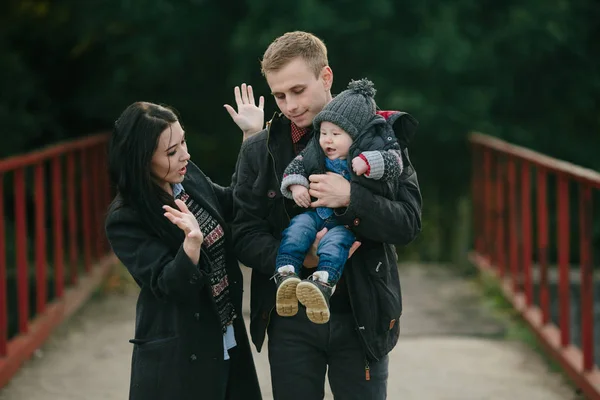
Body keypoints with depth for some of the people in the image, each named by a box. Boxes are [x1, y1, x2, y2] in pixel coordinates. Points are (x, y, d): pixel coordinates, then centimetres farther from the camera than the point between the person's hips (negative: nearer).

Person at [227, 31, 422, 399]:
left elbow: (409, 222, -9)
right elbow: (245, 236, -2)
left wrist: (351, 198, -25)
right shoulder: (259, 151, 2)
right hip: (290, 321, 2)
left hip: (360, 317, -1)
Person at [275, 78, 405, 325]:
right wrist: (296, 185, -3)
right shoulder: (314, 151, 11)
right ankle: (286, 276, -38)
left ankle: (323, 284, -55)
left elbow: (395, 162, -13)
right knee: (297, 228, -24)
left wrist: (368, 162, -28)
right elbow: (295, 166, 17)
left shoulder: (370, 148, -2)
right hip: (316, 212, 5)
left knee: (336, 240, -34)